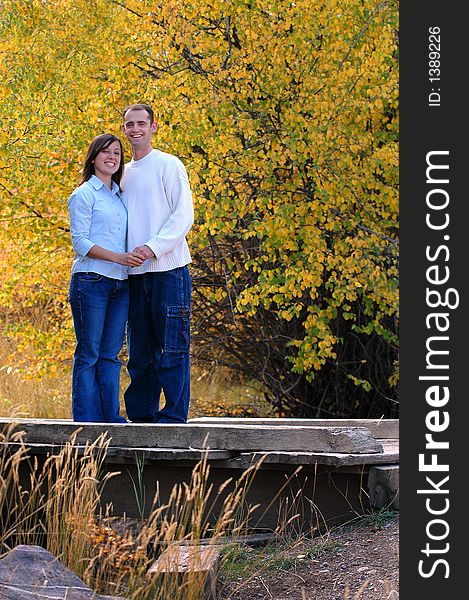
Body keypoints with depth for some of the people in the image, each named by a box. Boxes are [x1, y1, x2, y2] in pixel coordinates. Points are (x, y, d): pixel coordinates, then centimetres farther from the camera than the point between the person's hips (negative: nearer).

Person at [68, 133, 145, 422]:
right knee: (89, 353, -4)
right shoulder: (84, 195, -2)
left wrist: (133, 257, 3)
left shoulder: (118, 195, 19)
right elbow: (80, 242, -10)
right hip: (91, 281, -6)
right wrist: (119, 258, -19)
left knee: (110, 354, 7)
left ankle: (110, 416, 9)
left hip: (120, 284, 6)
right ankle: (87, 420, -1)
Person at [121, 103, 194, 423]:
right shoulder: (124, 173, 17)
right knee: (140, 350, 9)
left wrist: (153, 247, -18)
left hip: (168, 268, -6)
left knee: (172, 348, -5)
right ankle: (141, 415, 14)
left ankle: (174, 416, -3)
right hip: (135, 273, 6)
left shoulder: (168, 165, -1)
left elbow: (184, 215, -8)